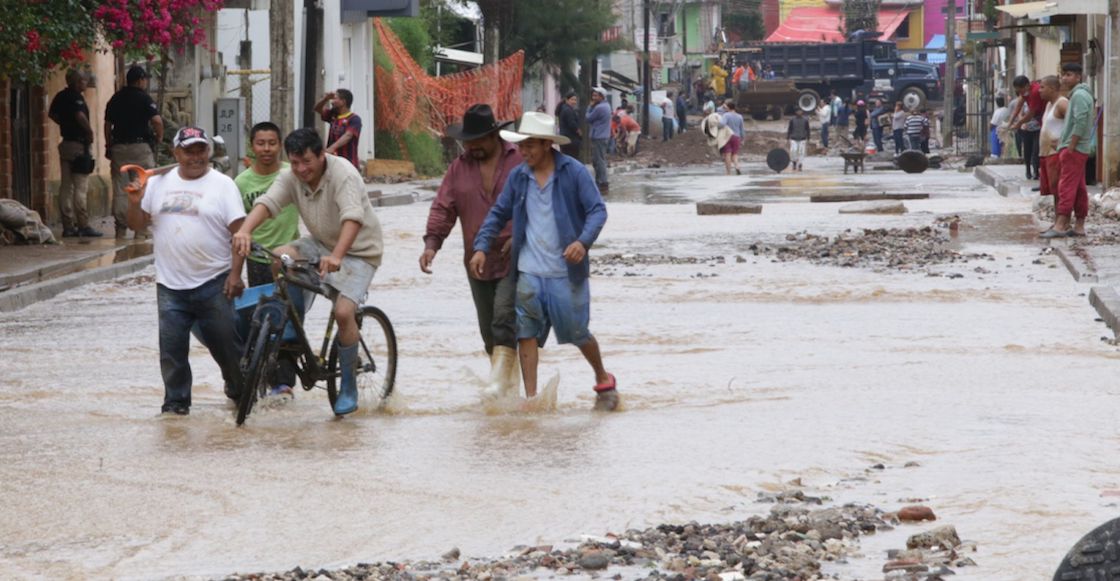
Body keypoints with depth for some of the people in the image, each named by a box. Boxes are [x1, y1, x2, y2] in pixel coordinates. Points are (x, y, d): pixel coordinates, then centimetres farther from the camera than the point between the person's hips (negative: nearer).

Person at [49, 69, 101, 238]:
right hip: (79, 144, -8)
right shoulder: (76, 97, -14)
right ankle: (83, 225, -9)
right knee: (80, 186, -7)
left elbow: (52, 114, 23)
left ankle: (68, 226, 9)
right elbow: (80, 116, -29)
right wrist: (90, 131, -15)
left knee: (66, 186, 8)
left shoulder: (60, 97, 11)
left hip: (65, 142, 8)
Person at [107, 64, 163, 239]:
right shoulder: (144, 98, -6)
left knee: (120, 189, 5)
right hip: (141, 146, -4)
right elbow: (157, 120, -16)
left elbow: (107, 125, 11)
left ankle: (121, 228, 2)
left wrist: (109, 146, 17)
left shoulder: (115, 99, 10)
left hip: (119, 147, 4)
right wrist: (159, 138, 1)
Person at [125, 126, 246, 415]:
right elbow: (138, 225, 12)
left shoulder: (222, 185, -1)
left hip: (213, 283, -3)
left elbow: (239, 231, -5)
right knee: (172, 347, 1)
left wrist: (235, 274, -13)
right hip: (170, 285, 3)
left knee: (226, 342, 5)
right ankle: (176, 400, 10)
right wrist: (135, 203, -10)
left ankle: (240, 391, 26)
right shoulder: (158, 184, 9)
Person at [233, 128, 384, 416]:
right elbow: (267, 202, -23)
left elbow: (352, 218, -39)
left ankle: (348, 387, -5)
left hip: (358, 251, -6)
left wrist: (336, 256, -55)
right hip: (321, 244, 6)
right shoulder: (291, 177, -7)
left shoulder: (343, 174, -26)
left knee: (343, 311, -22)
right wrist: (245, 230, -44)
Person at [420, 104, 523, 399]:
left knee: (504, 318, -18)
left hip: (515, 260, -5)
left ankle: (499, 381, -22)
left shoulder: (521, 162, -4)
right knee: (488, 328, 10)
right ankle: (510, 376, 24)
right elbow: (443, 208, 3)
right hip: (478, 262, 5)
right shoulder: (459, 169, 8)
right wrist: (431, 243, -10)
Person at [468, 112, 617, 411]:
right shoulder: (518, 176, 6)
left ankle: (604, 381, 29)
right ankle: (530, 397, 2)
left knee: (577, 332, 5)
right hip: (529, 273, 4)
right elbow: (498, 214, 13)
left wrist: (583, 241, -25)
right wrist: (482, 246, 0)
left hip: (566, 272, -4)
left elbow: (597, 209, -9)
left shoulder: (574, 172, -7)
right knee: (526, 333, -2)